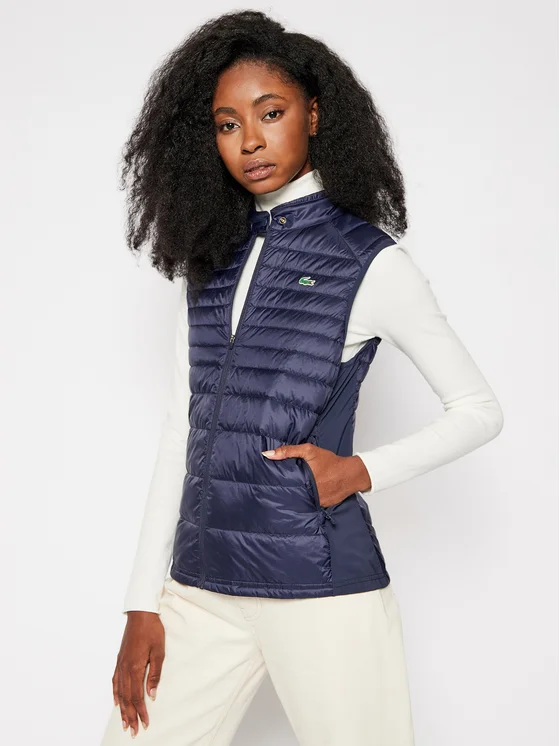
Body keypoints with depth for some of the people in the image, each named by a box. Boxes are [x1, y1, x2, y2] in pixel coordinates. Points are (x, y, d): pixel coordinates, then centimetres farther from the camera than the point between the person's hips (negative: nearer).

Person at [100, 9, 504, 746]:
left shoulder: (372, 261, -1)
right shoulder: (210, 261, 11)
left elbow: (480, 410, 4)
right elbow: (183, 430, 10)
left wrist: (364, 471, -11)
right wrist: (143, 601, 7)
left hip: (320, 582, -4)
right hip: (200, 585, 4)